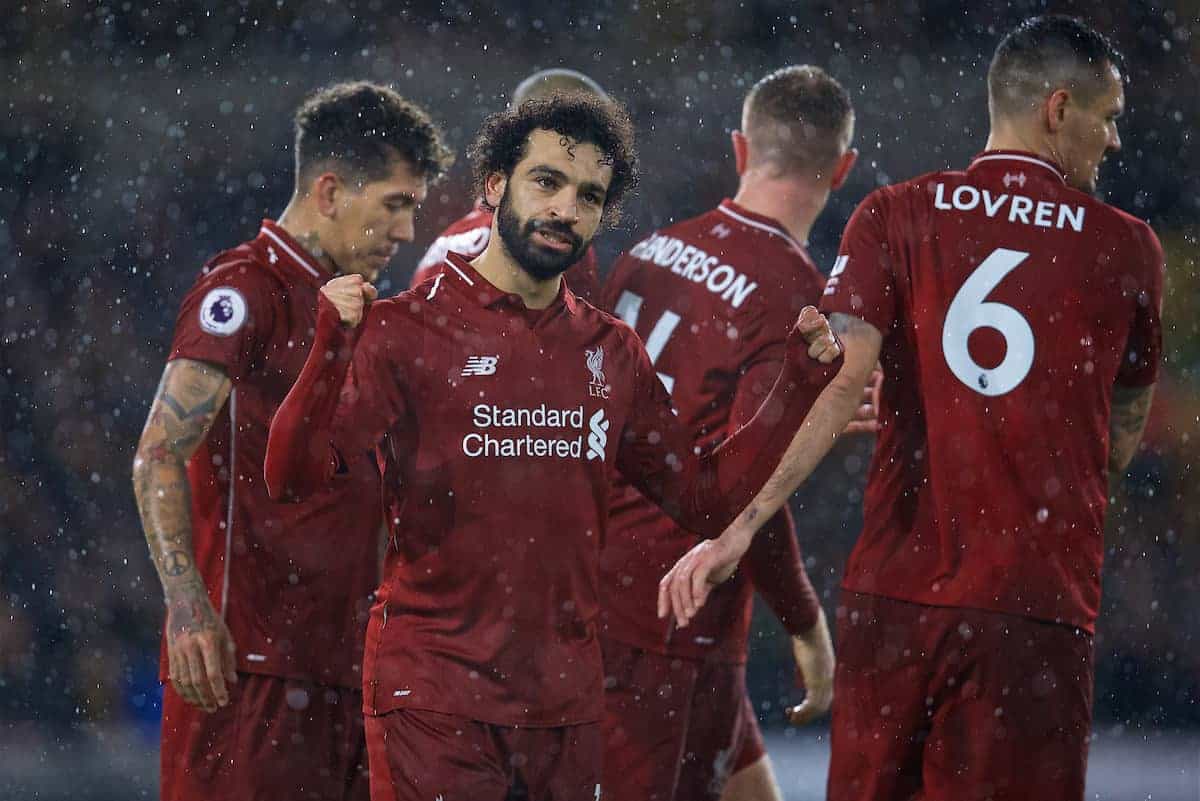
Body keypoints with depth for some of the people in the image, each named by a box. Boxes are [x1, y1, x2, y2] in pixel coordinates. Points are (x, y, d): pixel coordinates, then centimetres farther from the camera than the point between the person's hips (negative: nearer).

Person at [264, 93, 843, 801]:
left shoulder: (612, 353, 10)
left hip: (565, 701, 5)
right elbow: (293, 478, -14)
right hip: (433, 692, -5)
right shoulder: (410, 327, -5)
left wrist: (803, 378, 6)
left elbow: (709, 499, 13)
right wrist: (333, 346, -30)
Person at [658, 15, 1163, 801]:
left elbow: (839, 377, -11)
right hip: (1039, 604, -1)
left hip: (894, 590, 1)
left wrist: (741, 526, -14)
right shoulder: (1127, 248, 4)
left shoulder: (897, 216, 3)